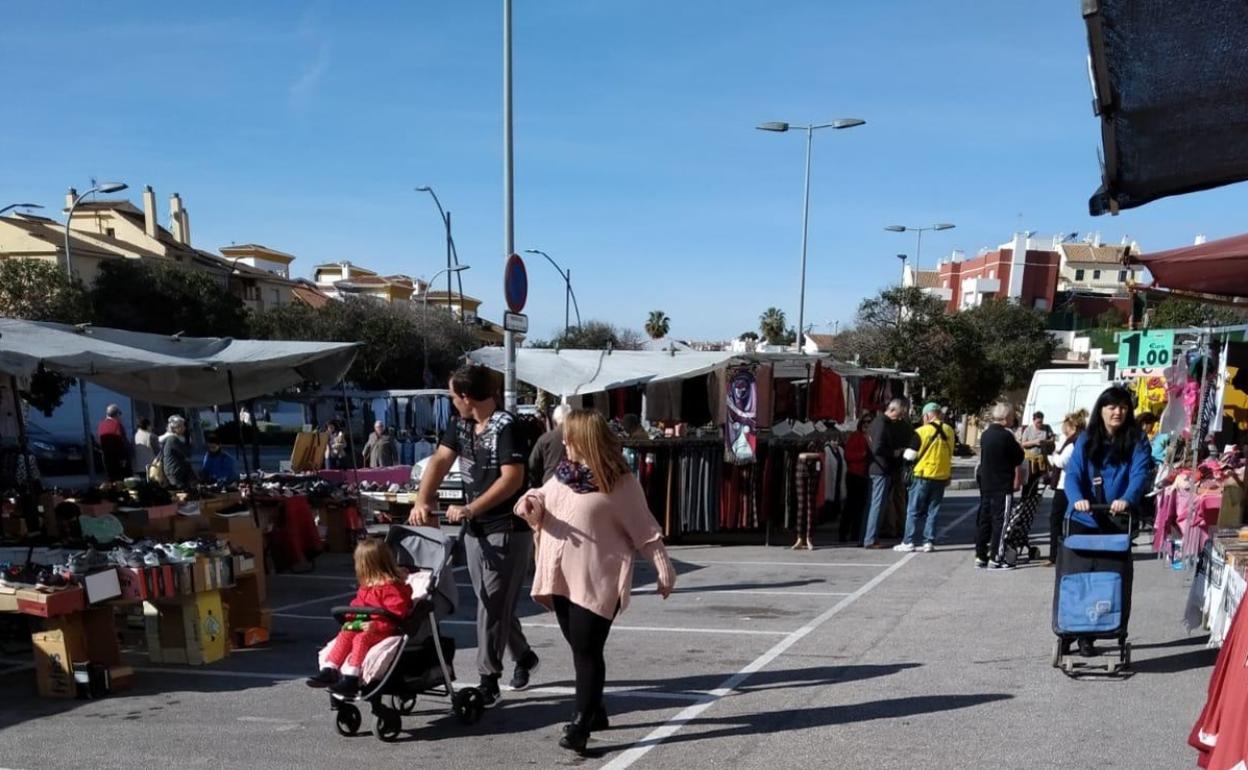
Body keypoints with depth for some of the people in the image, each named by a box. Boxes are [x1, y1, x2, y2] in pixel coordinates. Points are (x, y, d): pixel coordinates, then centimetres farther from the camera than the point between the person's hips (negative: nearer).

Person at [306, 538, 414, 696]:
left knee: (361, 639, -29)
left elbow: (395, 614, -25)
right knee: (345, 635, -8)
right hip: (365, 625, 10)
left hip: (385, 630, -10)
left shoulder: (392, 587, -18)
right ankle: (329, 671, -12)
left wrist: (376, 625, -32)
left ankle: (350, 678, -33)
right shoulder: (367, 586, 15)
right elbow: (358, 604, 29)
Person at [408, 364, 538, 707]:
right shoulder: (460, 423, 8)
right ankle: (524, 656, 36)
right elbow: (440, 460, 4)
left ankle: (488, 679, 4)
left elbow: (512, 478, -23)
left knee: (494, 604, -5)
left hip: (507, 530, -8)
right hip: (475, 528, 8)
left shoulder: (505, 427, -17)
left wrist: (469, 509, -24)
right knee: (491, 601, 17)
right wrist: (422, 501, -11)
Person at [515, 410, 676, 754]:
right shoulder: (564, 472, 10)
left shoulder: (620, 482, -10)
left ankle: (581, 723, 4)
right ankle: (594, 710, 29)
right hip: (562, 577, 7)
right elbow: (543, 499, 16)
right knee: (579, 648, 14)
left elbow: (645, 529, -8)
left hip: (597, 580, -7)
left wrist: (664, 569, -7)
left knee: (587, 650, -5)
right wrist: (532, 503, -8)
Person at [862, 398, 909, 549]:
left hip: (877, 469, 10)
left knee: (875, 504, 14)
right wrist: (895, 453, -14)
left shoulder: (881, 422, 14)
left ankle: (866, 538, 18)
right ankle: (869, 540, -2)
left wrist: (899, 450, 11)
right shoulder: (882, 424, -18)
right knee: (878, 504, -5)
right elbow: (877, 449, -26)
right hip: (881, 469, -10)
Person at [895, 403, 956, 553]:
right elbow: (951, 453, 14)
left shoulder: (922, 431, -13)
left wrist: (904, 453, 10)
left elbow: (911, 455, -10)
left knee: (913, 510, 4)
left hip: (924, 475, -4)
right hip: (942, 477, 4)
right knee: (933, 511, 12)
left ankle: (908, 542, 4)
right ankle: (929, 542, 10)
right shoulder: (950, 431, 3)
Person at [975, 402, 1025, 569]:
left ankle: (980, 556, 14)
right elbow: (1019, 458, -9)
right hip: (1002, 485, -8)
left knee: (984, 518, 10)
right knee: (1000, 520, -3)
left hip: (985, 483, 8)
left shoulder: (986, 434, 9)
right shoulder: (1006, 435, -15)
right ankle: (995, 558, -3)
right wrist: (1018, 447, 11)